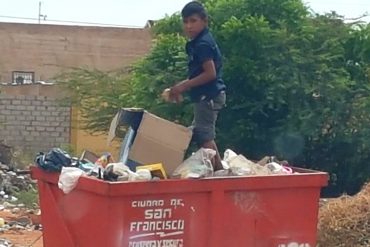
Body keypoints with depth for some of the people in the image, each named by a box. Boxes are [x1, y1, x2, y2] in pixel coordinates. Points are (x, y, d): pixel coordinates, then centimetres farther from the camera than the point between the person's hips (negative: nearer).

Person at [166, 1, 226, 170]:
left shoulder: (202, 44, -17)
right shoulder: (196, 43, 14)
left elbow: (210, 74, -23)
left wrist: (183, 86, -19)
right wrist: (182, 87, 12)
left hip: (208, 96, -11)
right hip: (207, 96, 11)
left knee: (204, 136, -8)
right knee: (204, 135, 19)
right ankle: (219, 170, 25)